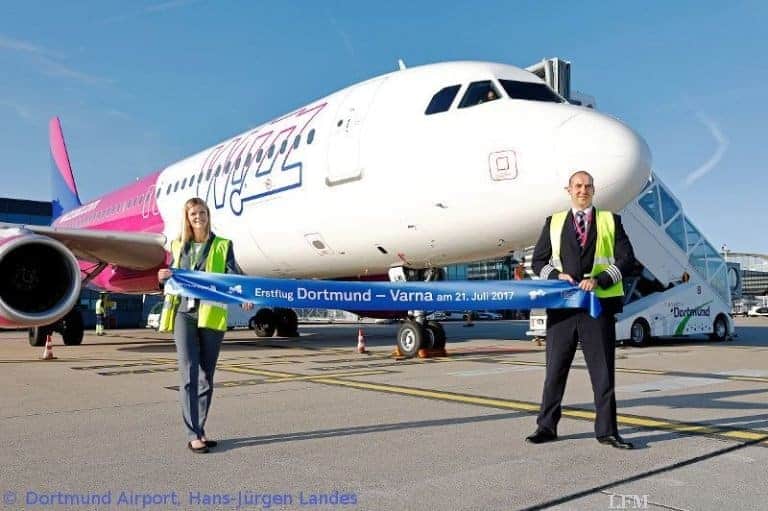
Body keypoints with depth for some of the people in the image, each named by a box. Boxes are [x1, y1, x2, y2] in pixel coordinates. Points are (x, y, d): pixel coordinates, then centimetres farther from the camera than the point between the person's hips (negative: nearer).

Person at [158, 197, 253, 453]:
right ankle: (193, 435, -6)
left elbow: (234, 276, -5)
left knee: (206, 377, 7)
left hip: (212, 315, -1)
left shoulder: (222, 246, 7)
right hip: (184, 314, 1)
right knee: (189, 374, -9)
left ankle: (199, 430, 19)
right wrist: (164, 276, 0)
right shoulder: (178, 246, 15)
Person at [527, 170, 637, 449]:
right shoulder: (554, 222, 13)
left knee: (603, 370, 4)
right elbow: (538, 260, 11)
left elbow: (626, 259, 2)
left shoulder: (611, 221, 10)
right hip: (562, 305, 1)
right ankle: (546, 426, 18)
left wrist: (598, 280, -13)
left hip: (599, 304, -1)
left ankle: (606, 430, 15)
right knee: (555, 368, 7)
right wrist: (557, 275, -9)